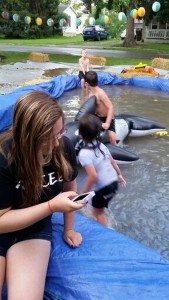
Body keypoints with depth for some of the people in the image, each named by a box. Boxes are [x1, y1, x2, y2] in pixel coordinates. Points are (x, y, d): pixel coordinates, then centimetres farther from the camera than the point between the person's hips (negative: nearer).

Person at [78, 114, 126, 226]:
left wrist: (83, 194, -18)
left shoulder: (84, 153, -23)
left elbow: (93, 176, -28)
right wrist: (119, 175, 25)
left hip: (102, 188, -7)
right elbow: (113, 162, 9)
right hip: (114, 182, 7)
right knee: (98, 208, 30)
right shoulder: (101, 145, 0)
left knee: (98, 212, 18)